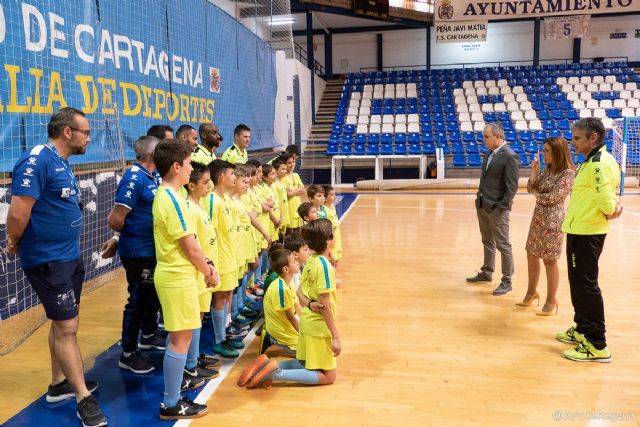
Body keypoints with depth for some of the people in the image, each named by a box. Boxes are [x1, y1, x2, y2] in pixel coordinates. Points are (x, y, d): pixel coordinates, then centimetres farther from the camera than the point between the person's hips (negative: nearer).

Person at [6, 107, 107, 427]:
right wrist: (15, 243, -8)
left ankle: (59, 384, 34)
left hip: (70, 257, 9)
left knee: (63, 323, 18)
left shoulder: (61, 163, 10)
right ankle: (83, 397, 11)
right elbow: (18, 212, -25)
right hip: (48, 261, -9)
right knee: (67, 327, -1)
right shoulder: (37, 160, -21)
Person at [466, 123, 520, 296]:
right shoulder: (489, 153, 10)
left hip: (497, 208, -8)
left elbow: (512, 186, -17)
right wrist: (479, 197, 12)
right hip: (482, 205, 8)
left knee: (503, 245, 1)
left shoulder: (510, 156, -15)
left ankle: (507, 281, 10)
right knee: (487, 242, 19)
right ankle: (486, 273, 32)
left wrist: (502, 207, -19)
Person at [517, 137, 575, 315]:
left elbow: (553, 197, -18)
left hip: (553, 220, -8)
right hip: (538, 217, 8)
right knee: (532, 254, 15)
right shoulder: (547, 170, 9)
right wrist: (534, 172, -6)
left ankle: (551, 300, 15)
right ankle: (532, 292, 33)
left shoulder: (568, 173, -14)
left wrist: (538, 195, 0)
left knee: (549, 260, 0)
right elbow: (531, 189, 7)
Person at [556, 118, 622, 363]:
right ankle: (582, 330, 32)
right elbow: (604, 196, 16)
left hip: (587, 233, -10)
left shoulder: (599, 163, -19)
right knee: (578, 283, 18)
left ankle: (597, 345, 4)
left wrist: (610, 212, -6)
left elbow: (606, 200, -24)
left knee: (586, 285, -4)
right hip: (580, 230, 10)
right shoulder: (593, 161, 14)